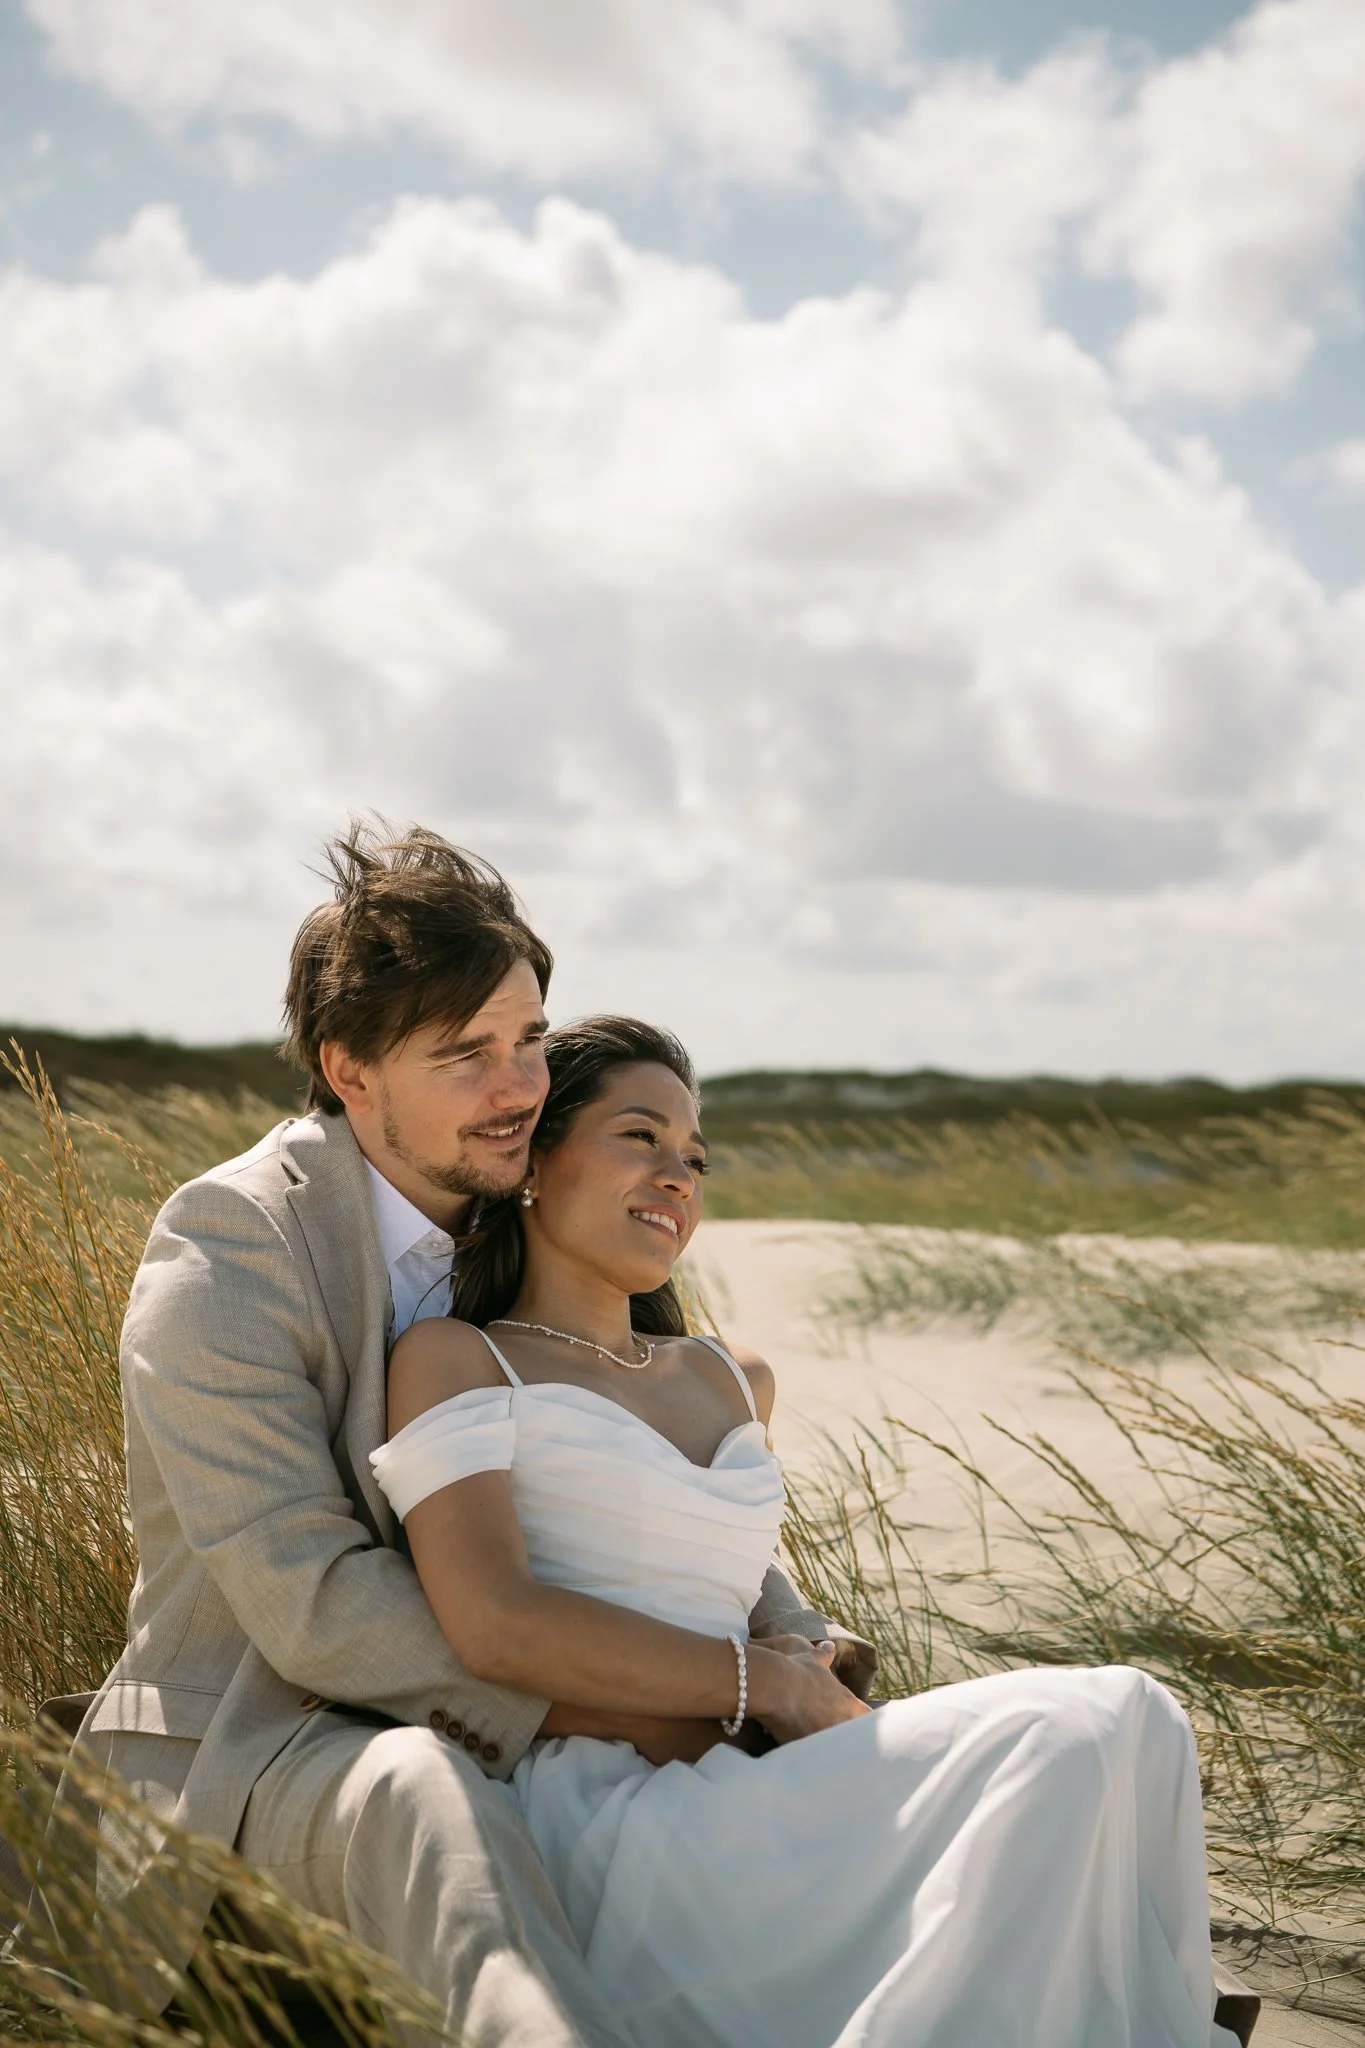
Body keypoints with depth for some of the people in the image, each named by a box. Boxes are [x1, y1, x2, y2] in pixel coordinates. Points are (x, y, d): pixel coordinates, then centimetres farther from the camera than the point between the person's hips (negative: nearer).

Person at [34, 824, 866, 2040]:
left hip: (471, 1757, 8)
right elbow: (311, 1601, -21)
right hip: (231, 1764, -7)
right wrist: (600, 1710, -23)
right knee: (417, 1789, -40)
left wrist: (806, 1665, -3)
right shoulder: (226, 1246, -14)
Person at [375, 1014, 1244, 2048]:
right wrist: (768, 1684, -8)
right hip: (609, 1836, -7)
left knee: (1129, 1722, -19)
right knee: (1080, 1741, -25)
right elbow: (495, 1623, -11)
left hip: (755, 1812, 7)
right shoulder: (450, 1359, 3)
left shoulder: (730, 1381, 24)